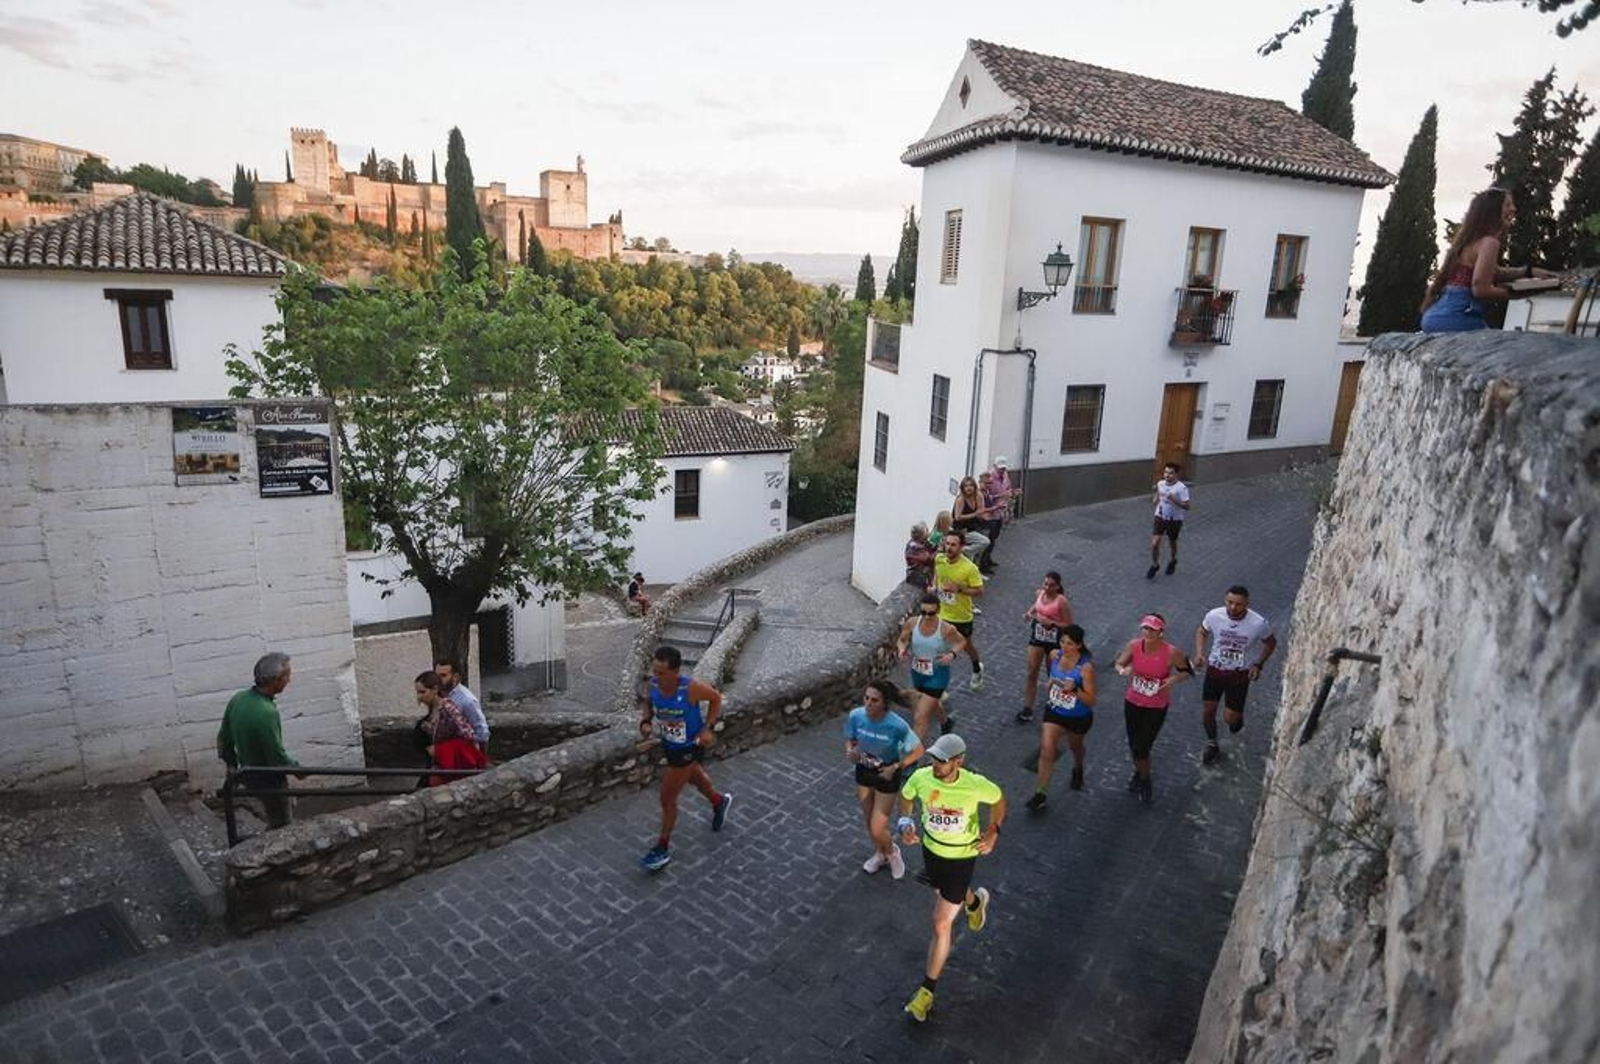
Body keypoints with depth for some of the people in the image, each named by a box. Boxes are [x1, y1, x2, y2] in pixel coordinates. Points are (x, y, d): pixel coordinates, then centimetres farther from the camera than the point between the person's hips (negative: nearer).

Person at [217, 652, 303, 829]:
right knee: (281, 827, 13)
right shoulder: (266, 713, -34)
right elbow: (277, 756, -24)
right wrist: (297, 769, -6)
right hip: (269, 781, -8)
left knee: (289, 806, 28)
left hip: (247, 773, 8)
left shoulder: (237, 699, -8)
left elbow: (223, 739, 5)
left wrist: (232, 765, 20)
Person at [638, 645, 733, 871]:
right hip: (668, 743, 6)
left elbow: (716, 698, -15)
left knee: (667, 798, 3)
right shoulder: (652, 685, -21)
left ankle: (663, 848, 27)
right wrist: (646, 721, -16)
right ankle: (719, 802, 61)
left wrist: (708, 728, -20)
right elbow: (647, 702, 2)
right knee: (693, 776, 31)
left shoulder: (691, 688, -34)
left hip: (688, 748, -6)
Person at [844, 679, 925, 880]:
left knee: (877, 829, 2)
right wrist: (850, 752, -23)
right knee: (869, 820, 23)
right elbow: (850, 740, -2)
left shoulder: (897, 725, -32)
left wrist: (896, 767, -23)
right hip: (863, 771, 4)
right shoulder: (855, 716, -22)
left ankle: (892, 852, 38)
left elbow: (918, 751, -17)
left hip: (886, 775, -4)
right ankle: (879, 854, 53)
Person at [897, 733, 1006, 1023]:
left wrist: (993, 830, -16)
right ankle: (975, 901, 68)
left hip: (961, 857, -4)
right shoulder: (921, 777, -23)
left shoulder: (976, 785, -30)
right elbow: (906, 796, 0)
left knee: (941, 924, 0)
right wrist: (905, 823, -17)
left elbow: (998, 799, -6)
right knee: (944, 894, 31)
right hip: (931, 849, 4)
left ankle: (928, 990, 19)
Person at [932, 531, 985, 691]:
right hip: (941, 614, 3)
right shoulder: (939, 559, -11)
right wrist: (934, 587, -7)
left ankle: (977, 668, 53)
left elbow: (979, 591, -18)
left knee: (967, 645, 22)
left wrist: (959, 589, -31)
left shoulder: (969, 568, -26)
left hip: (961, 616, -3)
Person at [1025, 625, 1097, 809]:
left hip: (1079, 717, -3)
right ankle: (1041, 793, -2)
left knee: (1075, 747, 25)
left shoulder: (1086, 667, -27)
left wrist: (1074, 689, -38)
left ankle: (1078, 770, 59)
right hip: (1054, 712, 3)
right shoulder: (1055, 655, -13)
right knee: (1046, 749, -10)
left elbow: (1090, 701, -25)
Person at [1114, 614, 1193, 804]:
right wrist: (1123, 670, -25)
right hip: (1132, 703, 3)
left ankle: (1144, 780, 32)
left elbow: (1187, 671, -5)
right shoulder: (1134, 645, -16)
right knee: (1134, 744, 17)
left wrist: (1175, 679, -25)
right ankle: (1139, 772, 49)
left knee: (1142, 747, 2)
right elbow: (1119, 664, -2)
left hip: (1157, 707, -3)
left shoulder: (1171, 653, -22)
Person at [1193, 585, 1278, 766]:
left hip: (1240, 674, -2)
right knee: (1207, 711, 8)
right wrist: (1199, 653, -12)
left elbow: (1271, 643, -1)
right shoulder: (1214, 615, -19)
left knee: (1230, 718, 2)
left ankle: (1238, 716, 41)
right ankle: (1212, 746, 35)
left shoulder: (1259, 623, -23)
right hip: (1215, 669, 2)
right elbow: (1202, 632, 4)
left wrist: (1259, 665, -9)